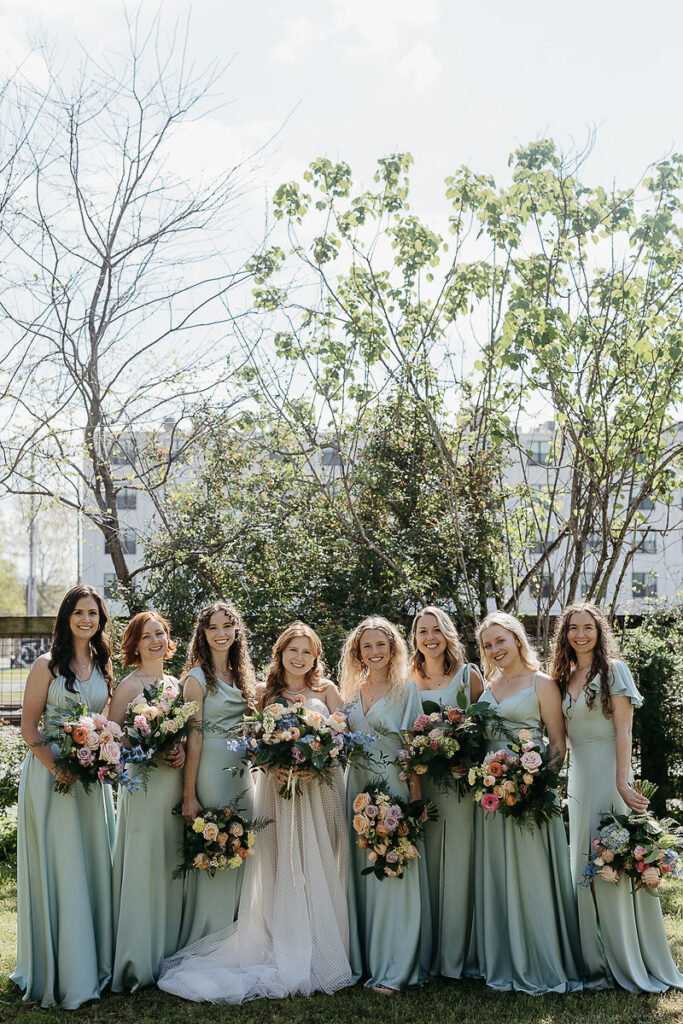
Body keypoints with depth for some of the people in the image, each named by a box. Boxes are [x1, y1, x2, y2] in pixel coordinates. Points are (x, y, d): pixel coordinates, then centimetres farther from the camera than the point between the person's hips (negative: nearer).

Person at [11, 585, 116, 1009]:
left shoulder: (103, 665, 10)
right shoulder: (47, 665, -5)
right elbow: (29, 724, -7)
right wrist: (56, 766, -20)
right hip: (50, 771, -5)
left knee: (94, 864, 9)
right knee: (56, 867, -1)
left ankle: (93, 965, 21)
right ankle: (58, 972, 10)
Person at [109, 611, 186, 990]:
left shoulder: (175, 684, 14)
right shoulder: (129, 685, -4)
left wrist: (181, 750, -2)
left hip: (175, 780, 6)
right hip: (143, 781, -6)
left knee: (171, 865, 8)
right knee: (143, 864, -5)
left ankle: (167, 953, 19)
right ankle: (138, 961, 6)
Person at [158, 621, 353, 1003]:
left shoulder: (326, 690, 8)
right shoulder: (268, 694, 9)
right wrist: (276, 766, -14)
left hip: (321, 786, 1)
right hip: (279, 785, 0)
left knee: (318, 867, 2)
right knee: (282, 867, -2)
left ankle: (320, 953, 11)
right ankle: (287, 955, 3)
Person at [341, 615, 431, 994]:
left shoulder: (406, 689, -1)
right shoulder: (352, 691, 12)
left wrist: (415, 797, -12)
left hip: (393, 786, -5)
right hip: (357, 788, 5)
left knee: (392, 872, -5)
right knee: (360, 872, 7)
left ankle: (393, 968, 1)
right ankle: (363, 959, 17)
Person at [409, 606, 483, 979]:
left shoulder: (468, 675, 4)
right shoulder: (407, 680, 10)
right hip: (419, 779, 2)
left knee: (456, 862, -1)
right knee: (425, 862, 5)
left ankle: (452, 958, 9)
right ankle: (425, 954, 15)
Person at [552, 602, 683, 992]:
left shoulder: (613, 670, -5)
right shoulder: (564, 677, 12)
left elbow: (623, 730, -11)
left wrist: (622, 783, -20)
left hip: (609, 769, -6)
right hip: (578, 775, 6)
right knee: (586, 865, 10)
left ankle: (631, 962, 9)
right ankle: (597, 958, 19)